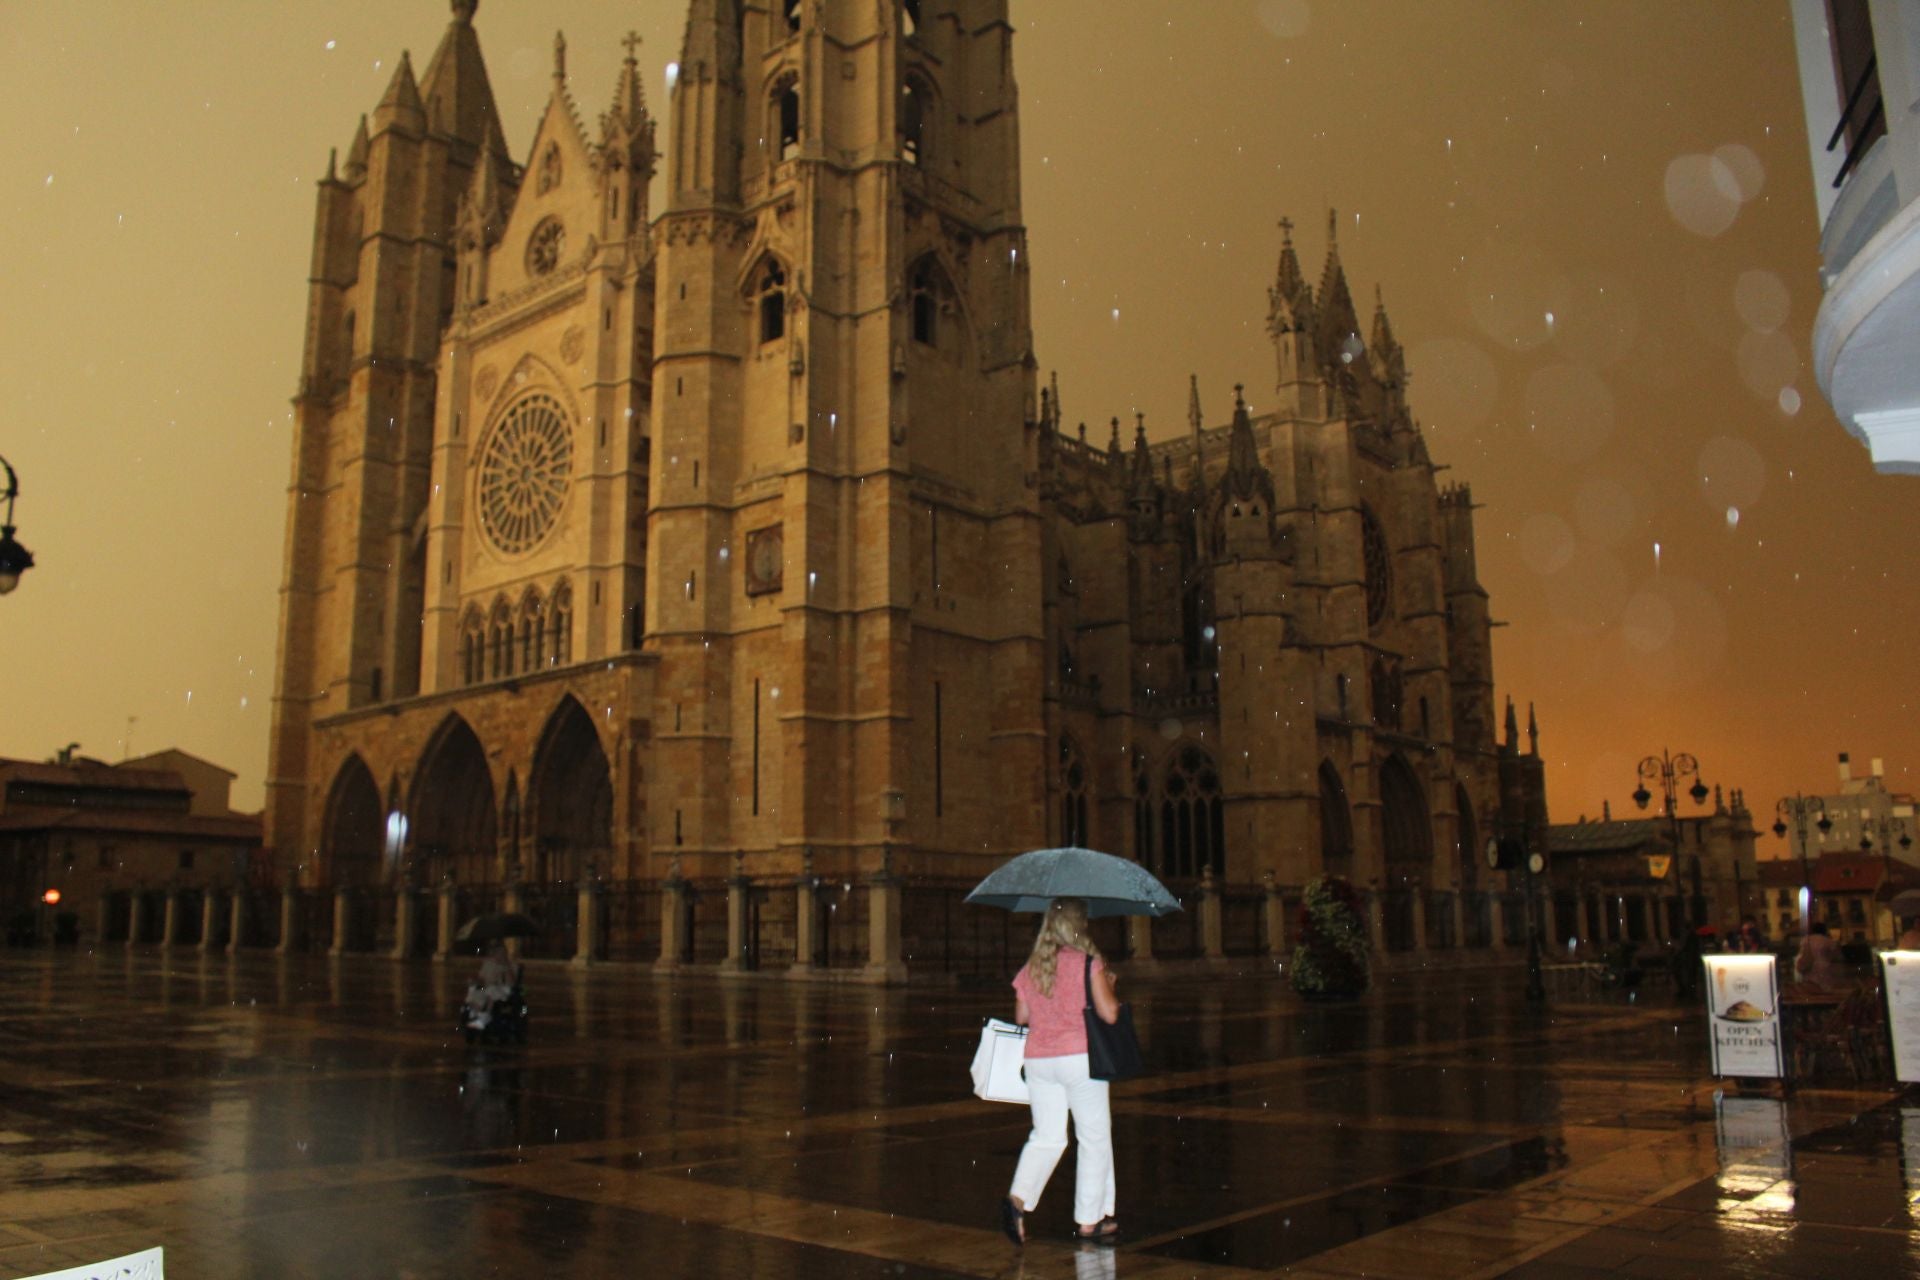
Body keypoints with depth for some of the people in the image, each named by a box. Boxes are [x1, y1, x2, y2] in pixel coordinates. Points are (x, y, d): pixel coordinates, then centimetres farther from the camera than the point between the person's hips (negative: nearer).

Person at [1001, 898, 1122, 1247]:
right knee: (1095, 1139, 9)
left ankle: (1018, 1197, -8)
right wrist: (1109, 986, 8)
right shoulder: (1089, 963, -7)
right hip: (1079, 1058, -4)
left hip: (1038, 1059, 5)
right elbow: (1109, 1014, -11)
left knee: (1046, 1136, 14)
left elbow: (1021, 1017, 11)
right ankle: (1089, 1221, 13)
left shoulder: (1030, 968, 6)